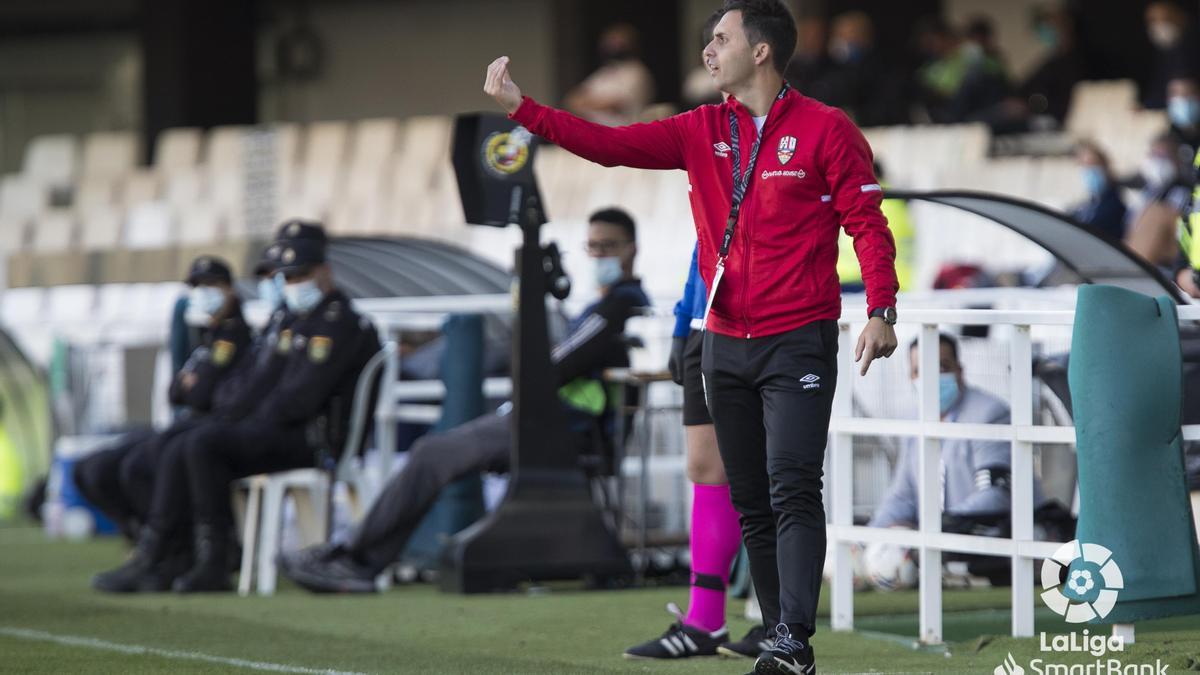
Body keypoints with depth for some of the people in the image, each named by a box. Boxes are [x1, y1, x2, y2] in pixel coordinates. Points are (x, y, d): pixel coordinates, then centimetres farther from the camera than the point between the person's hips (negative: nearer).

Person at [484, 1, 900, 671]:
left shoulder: (826, 130, -5)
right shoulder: (701, 132, 9)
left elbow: (868, 224, -6)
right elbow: (610, 144, 5)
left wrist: (882, 312, -16)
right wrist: (519, 105, -2)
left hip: (800, 340, -6)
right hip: (726, 342, 6)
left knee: (792, 489, -15)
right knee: (751, 502, 7)